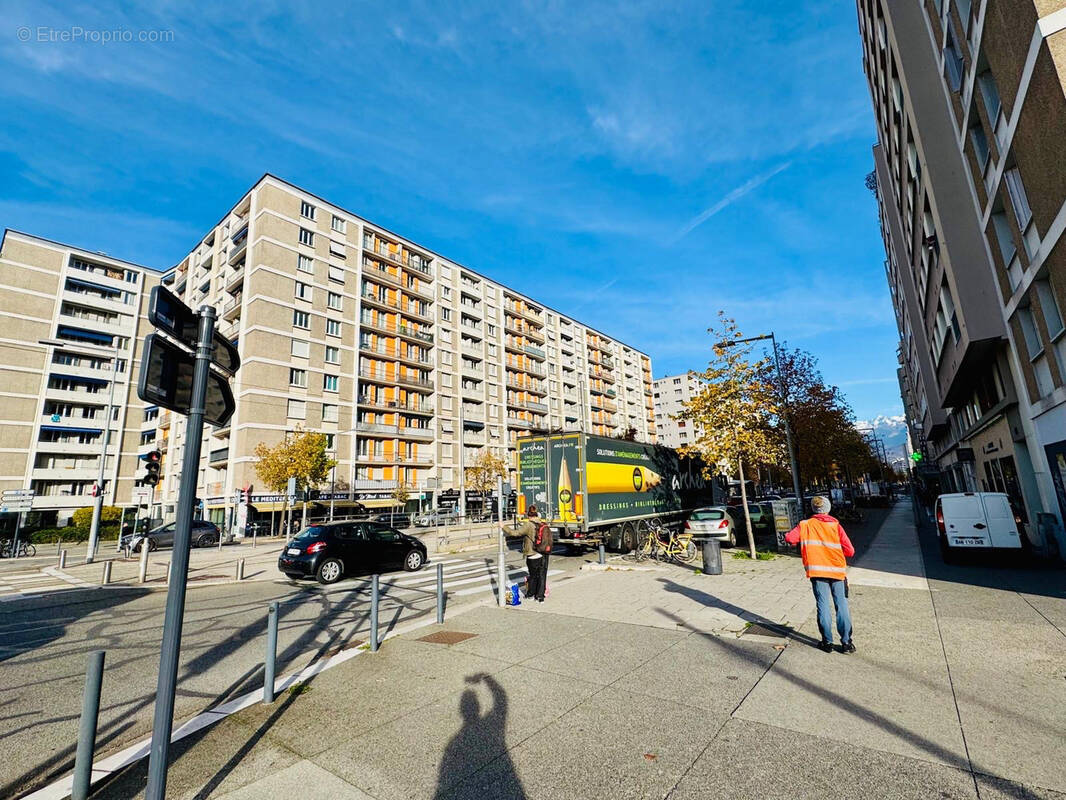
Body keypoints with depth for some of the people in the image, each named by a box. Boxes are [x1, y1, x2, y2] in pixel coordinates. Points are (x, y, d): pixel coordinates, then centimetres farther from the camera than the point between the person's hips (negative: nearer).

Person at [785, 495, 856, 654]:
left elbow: (789, 538, -11)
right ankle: (846, 642, 12)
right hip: (837, 571, 0)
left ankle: (827, 641, 13)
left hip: (817, 571, 0)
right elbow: (850, 551, -5)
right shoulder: (836, 526, -1)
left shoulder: (805, 525, 1)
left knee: (823, 606, 8)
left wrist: (803, 541, 9)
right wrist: (836, 551, 15)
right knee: (842, 606, 9)